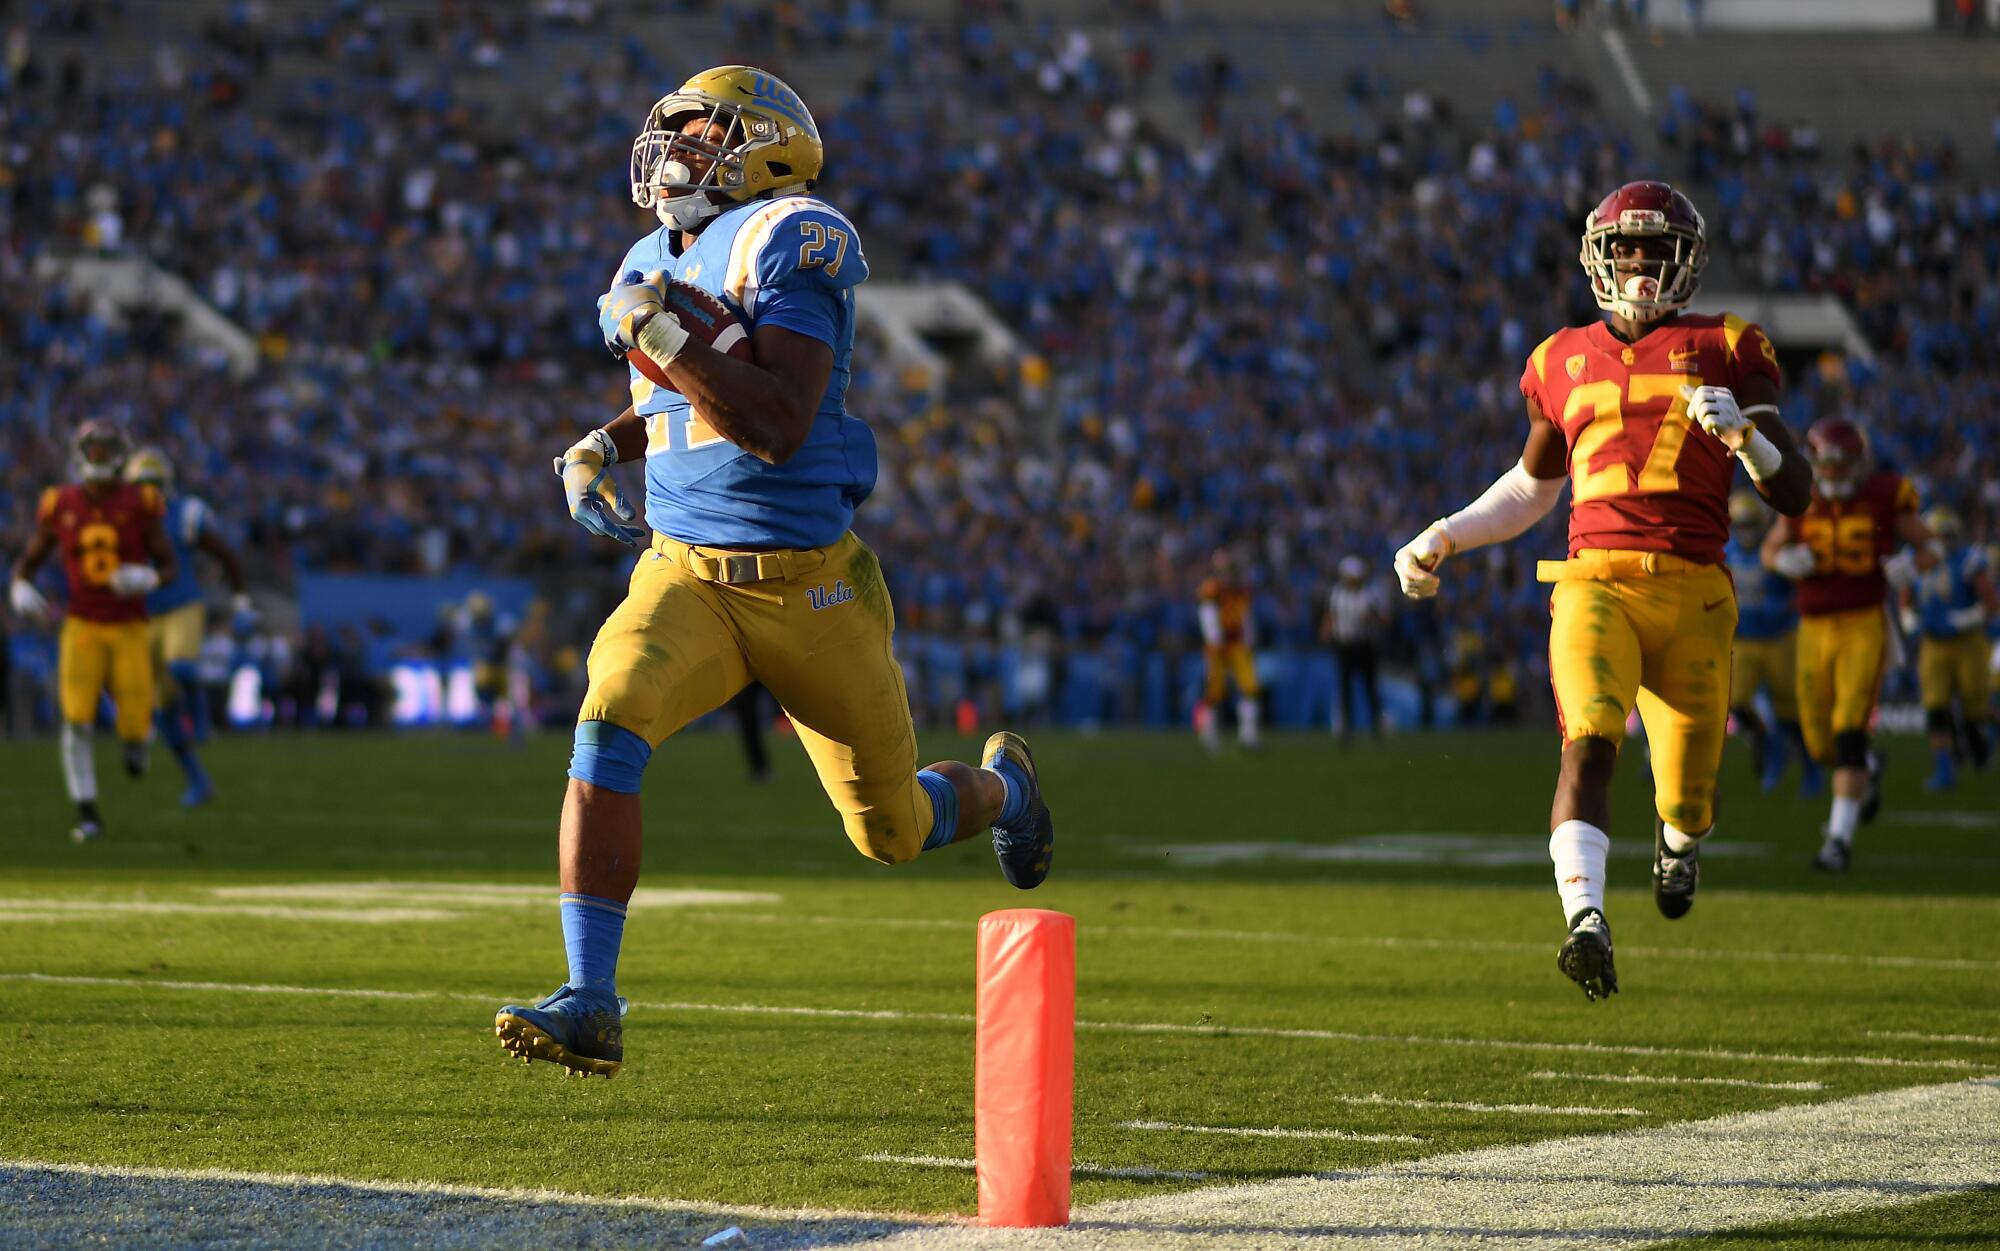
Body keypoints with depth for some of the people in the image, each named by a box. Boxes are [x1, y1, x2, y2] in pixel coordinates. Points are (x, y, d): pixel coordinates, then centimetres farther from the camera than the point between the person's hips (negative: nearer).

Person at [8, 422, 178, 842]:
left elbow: (169, 566, 1)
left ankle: (135, 733, 35)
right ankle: (87, 814, -5)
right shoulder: (61, 506, -1)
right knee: (77, 719, -17)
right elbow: (28, 562, 10)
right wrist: (20, 590, -13)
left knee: (134, 728, -6)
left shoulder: (139, 504, -5)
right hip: (83, 628, 0)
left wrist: (149, 579, -22)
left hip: (129, 629, 0)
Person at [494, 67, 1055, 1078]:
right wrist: (601, 447, 10)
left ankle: (1000, 786, 46)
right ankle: (589, 1005, -25)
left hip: (808, 585, -5)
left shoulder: (789, 245, -14)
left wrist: (663, 337, -26)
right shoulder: (655, 266, 9)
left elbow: (780, 426, -25)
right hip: (685, 571, 5)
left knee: (889, 832, 9)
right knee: (608, 725, -25)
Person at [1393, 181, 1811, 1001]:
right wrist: (1444, 538, 23)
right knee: (1589, 743, -27)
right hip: (1596, 584, 1)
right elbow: (1533, 485, 32)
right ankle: (1586, 924, -38)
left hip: (1692, 593, 0)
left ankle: (1681, 835, 44)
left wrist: (1743, 432, -13)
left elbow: (1793, 494, 6)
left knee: (1685, 794, 5)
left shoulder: (1724, 352, 9)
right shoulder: (1565, 363, 16)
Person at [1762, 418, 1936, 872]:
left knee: (1849, 731, -16)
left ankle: (1840, 838, -13)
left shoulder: (1884, 498, -4)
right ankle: (1868, 769, 44)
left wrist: (1912, 565, -15)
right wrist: (1786, 560, -9)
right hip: (1815, 627, 3)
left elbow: (1929, 546, 7)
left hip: (1865, 625, -3)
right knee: (1821, 743, 8)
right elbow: (1770, 550, 15)